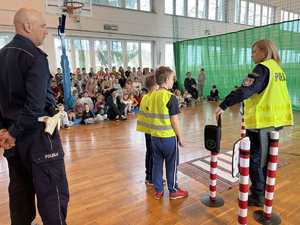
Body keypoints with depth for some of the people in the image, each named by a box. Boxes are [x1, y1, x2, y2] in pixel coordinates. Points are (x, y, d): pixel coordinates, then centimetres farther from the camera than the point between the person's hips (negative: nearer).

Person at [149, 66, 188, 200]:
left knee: (157, 163, 14)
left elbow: (152, 117, 9)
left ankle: (158, 191, 26)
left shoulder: (152, 96, 3)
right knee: (171, 165, 10)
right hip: (169, 137, -5)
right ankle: (173, 191, 25)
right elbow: (174, 121, -15)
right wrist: (180, 137, -4)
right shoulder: (171, 97, -16)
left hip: (154, 136, 6)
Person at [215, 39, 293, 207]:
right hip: (276, 119, 9)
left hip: (262, 121, -9)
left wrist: (224, 105, -27)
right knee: (267, 158, 19)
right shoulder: (278, 69, 13)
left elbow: (245, 91, -26)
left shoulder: (263, 68, -13)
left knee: (255, 159, 3)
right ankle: (265, 190, 33)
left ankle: (258, 196, 14)